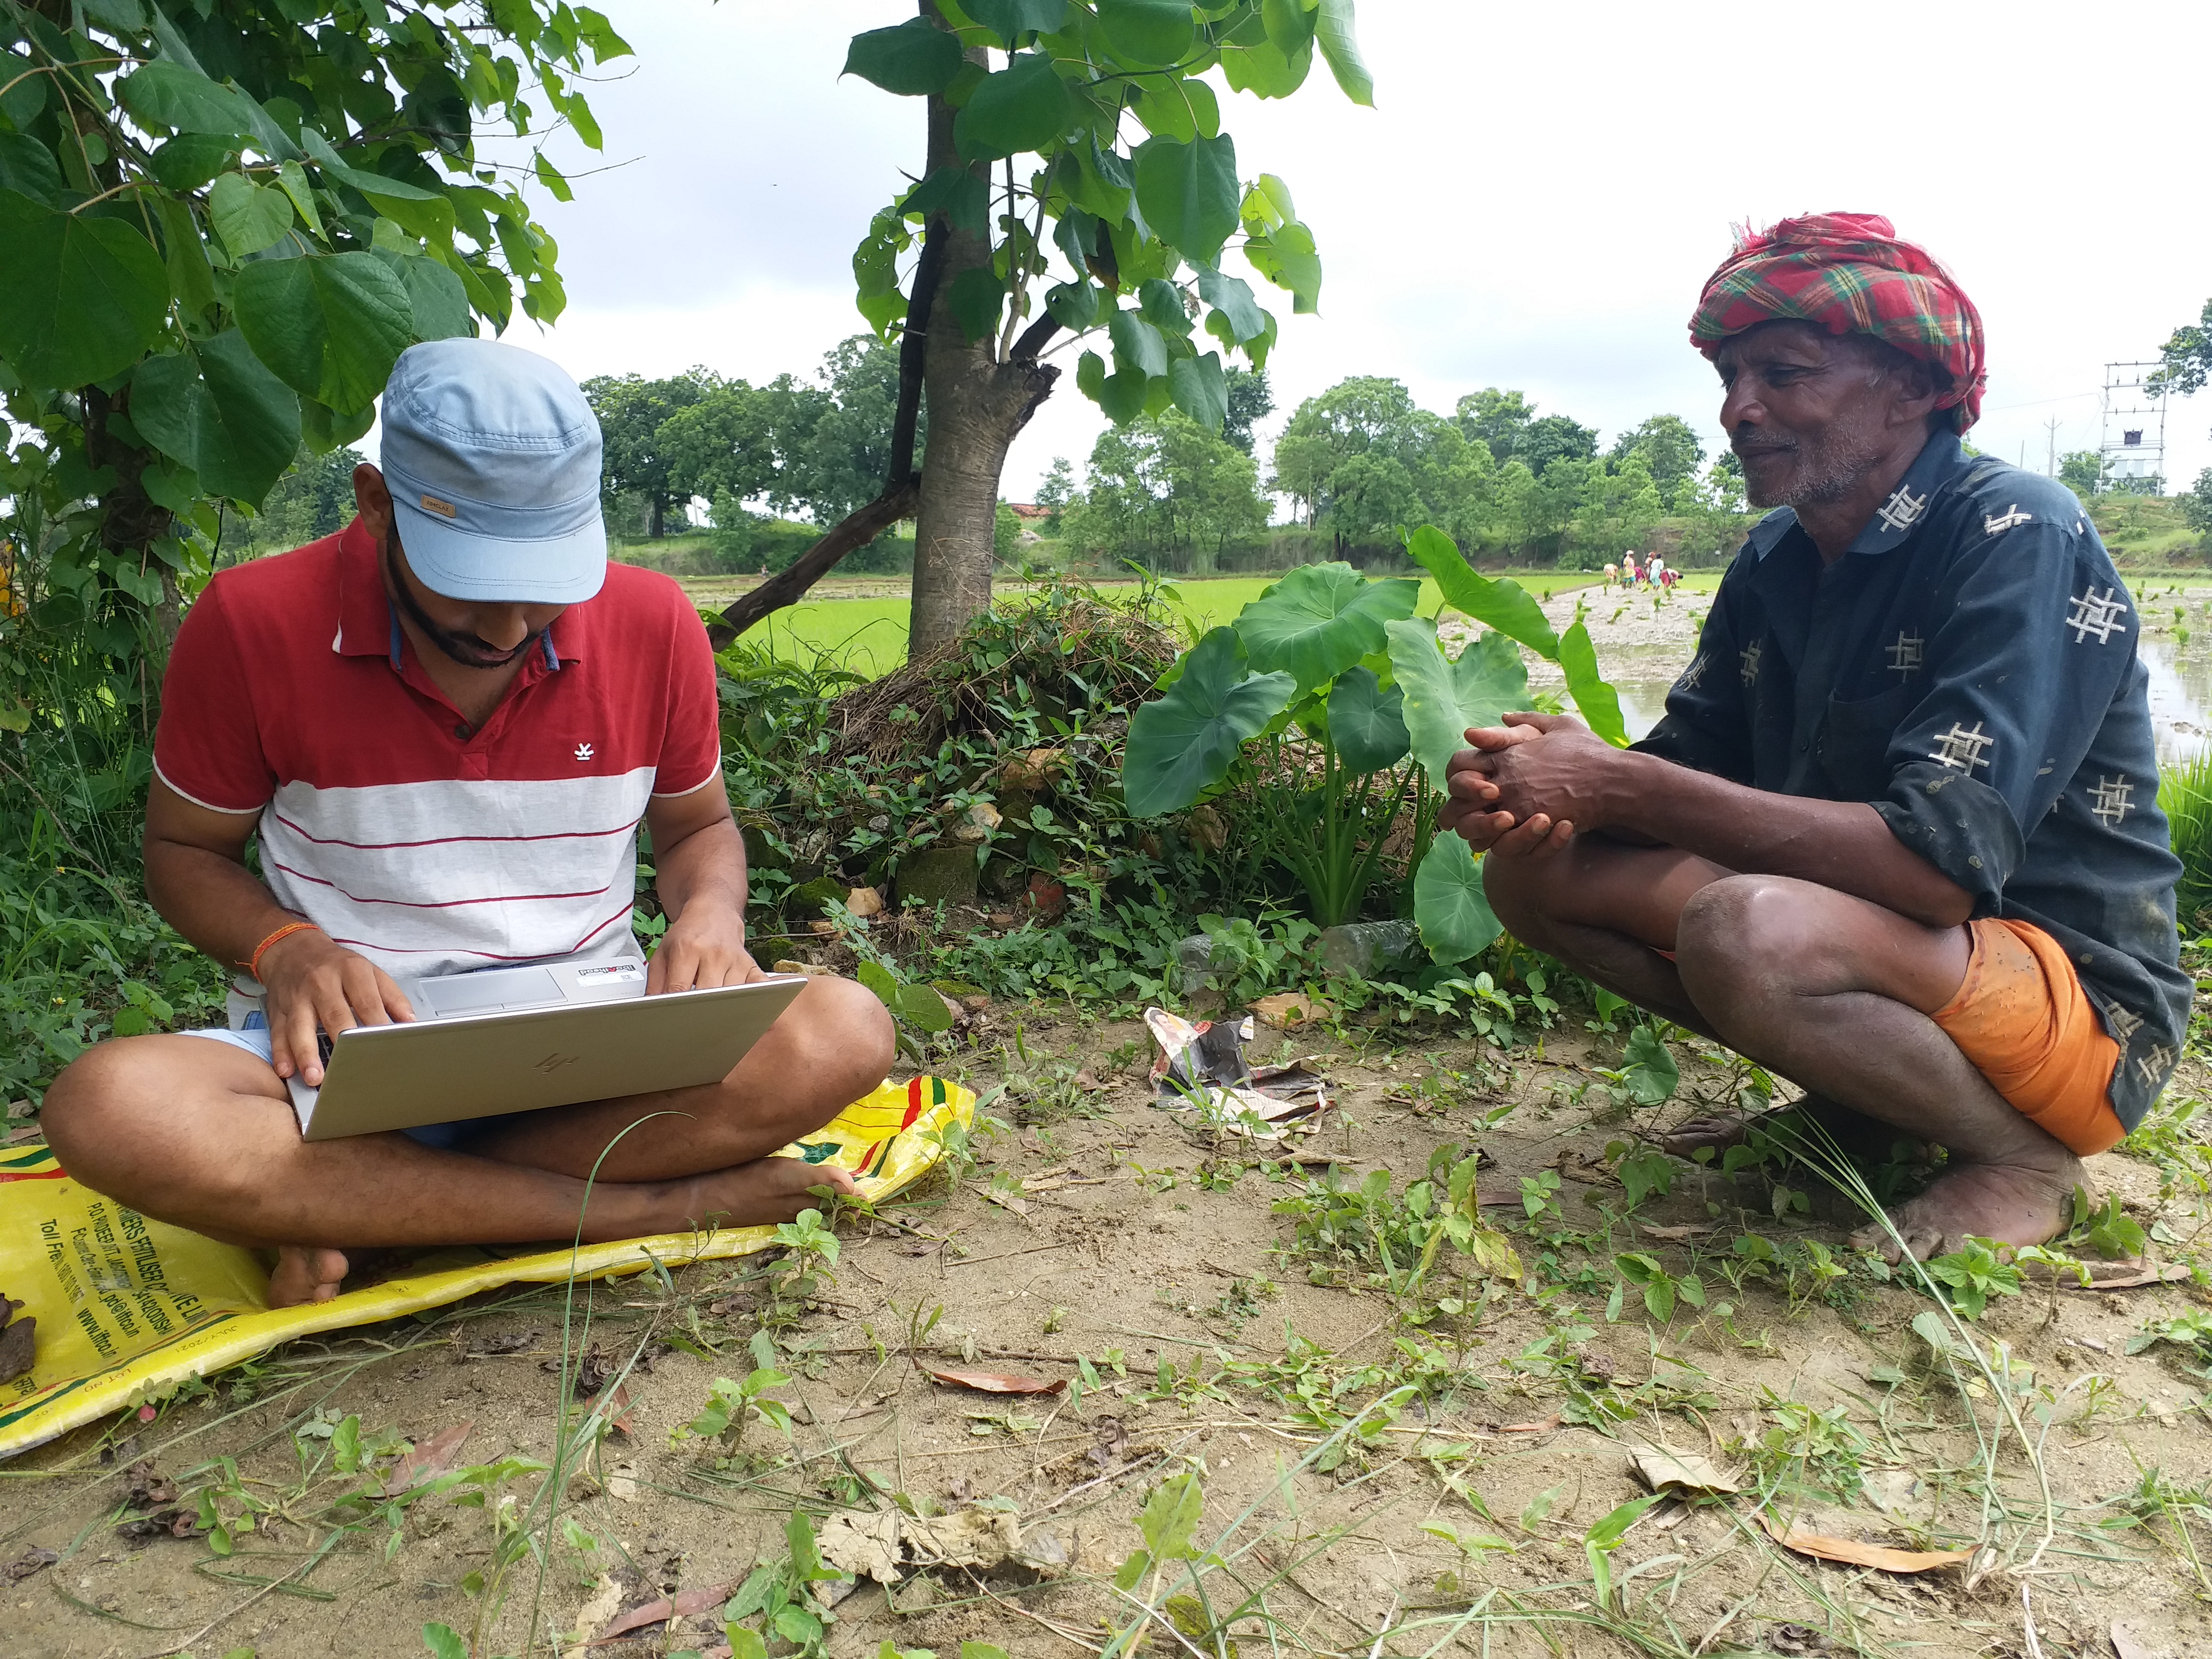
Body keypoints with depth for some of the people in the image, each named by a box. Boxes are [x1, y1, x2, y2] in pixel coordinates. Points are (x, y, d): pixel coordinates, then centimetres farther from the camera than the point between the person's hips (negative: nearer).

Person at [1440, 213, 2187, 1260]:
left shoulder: (2018, 538, -19)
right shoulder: (1776, 562, 5)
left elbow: (1939, 865, -30)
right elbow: (1686, 770, 4)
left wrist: (1619, 785, -29)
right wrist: (1539, 800, -20)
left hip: (2082, 1004, -7)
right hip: (1896, 942, 7)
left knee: (1745, 930, -37)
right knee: (1534, 869, -3)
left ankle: (2020, 1156, -7)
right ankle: (1849, 1101, 5)